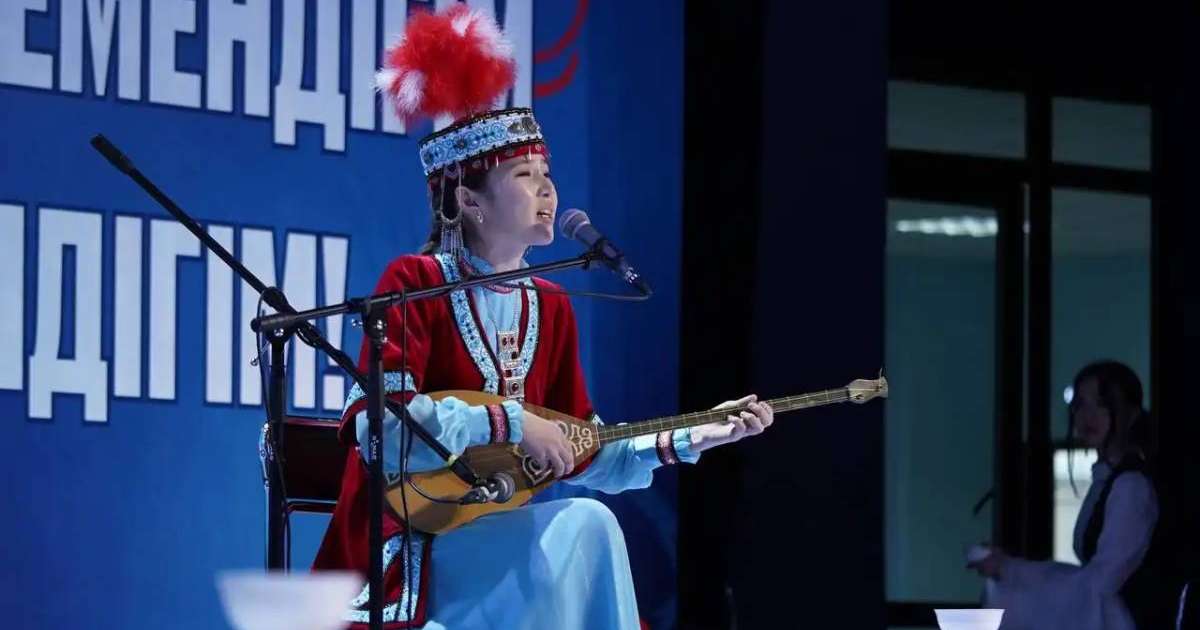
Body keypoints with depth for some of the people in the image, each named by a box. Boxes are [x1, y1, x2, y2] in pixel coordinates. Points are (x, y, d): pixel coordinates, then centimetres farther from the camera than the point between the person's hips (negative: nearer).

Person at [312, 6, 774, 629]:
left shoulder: (550, 306, 12)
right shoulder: (414, 283, -8)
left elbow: (579, 457, 13)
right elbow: (376, 425, -21)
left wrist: (692, 438, 3)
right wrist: (508, 423, -24)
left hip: (500, 539, 7)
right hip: (411, 540, -6)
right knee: (583, 528, -27)